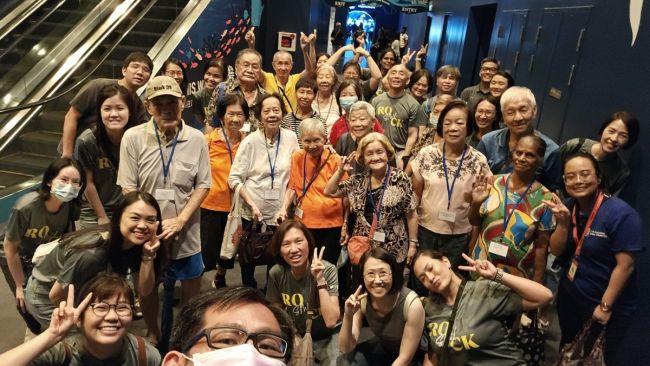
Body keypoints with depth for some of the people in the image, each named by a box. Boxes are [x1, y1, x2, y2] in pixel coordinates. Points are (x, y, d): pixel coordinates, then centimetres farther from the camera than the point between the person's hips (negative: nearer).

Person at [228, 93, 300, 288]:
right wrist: (252, 204, -16)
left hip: (280, 212, 2)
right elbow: (234, 178, -9)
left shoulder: (291, 138, -3)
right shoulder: (250, 141, -9)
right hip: (252, 212, -1)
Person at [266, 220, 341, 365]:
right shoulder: (276, 273, -10)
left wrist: (320, 280, -32)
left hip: (326, 339, -3)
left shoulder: (328, 270, -19)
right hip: (295, 338, 3)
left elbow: (331, 321, -27)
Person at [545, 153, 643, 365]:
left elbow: (625, 265, -22)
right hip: (569, 297, 5)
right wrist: (563, 222, -22)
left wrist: (605, 306, -17)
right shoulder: (568, 207, -4)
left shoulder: (621, 214, -23)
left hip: (609, 308, -5)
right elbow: (556, 251, -5)